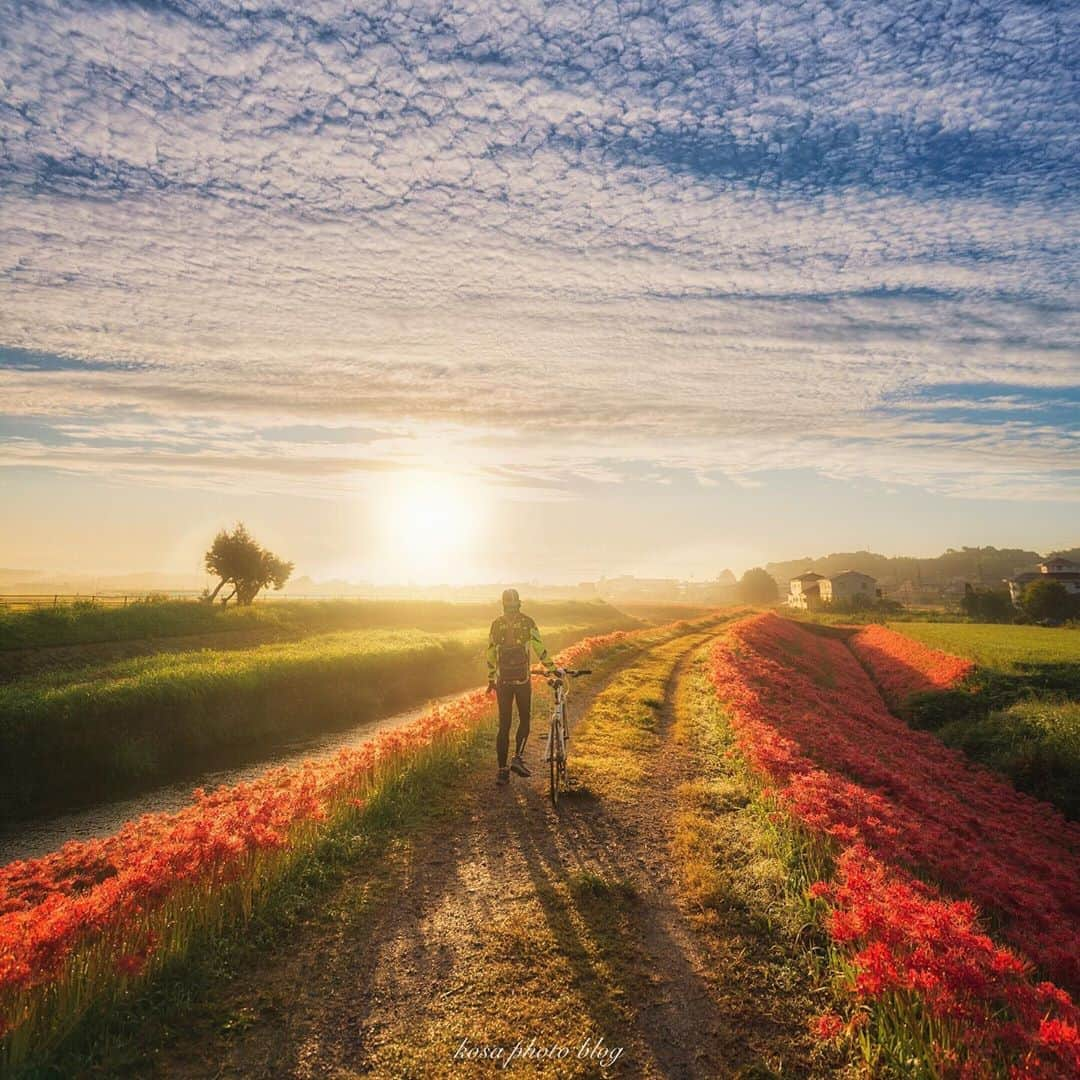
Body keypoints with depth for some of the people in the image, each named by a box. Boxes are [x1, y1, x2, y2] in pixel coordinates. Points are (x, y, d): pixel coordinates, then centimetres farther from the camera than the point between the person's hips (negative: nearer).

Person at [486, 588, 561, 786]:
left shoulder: (496, 624, 2)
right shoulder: (527, 622, -4)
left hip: (502, 681, 2)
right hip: (522, 679, -2)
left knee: (503, 725, 8)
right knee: (524, 719, 11)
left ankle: (502, 770, 11)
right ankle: (517, 757, 2)